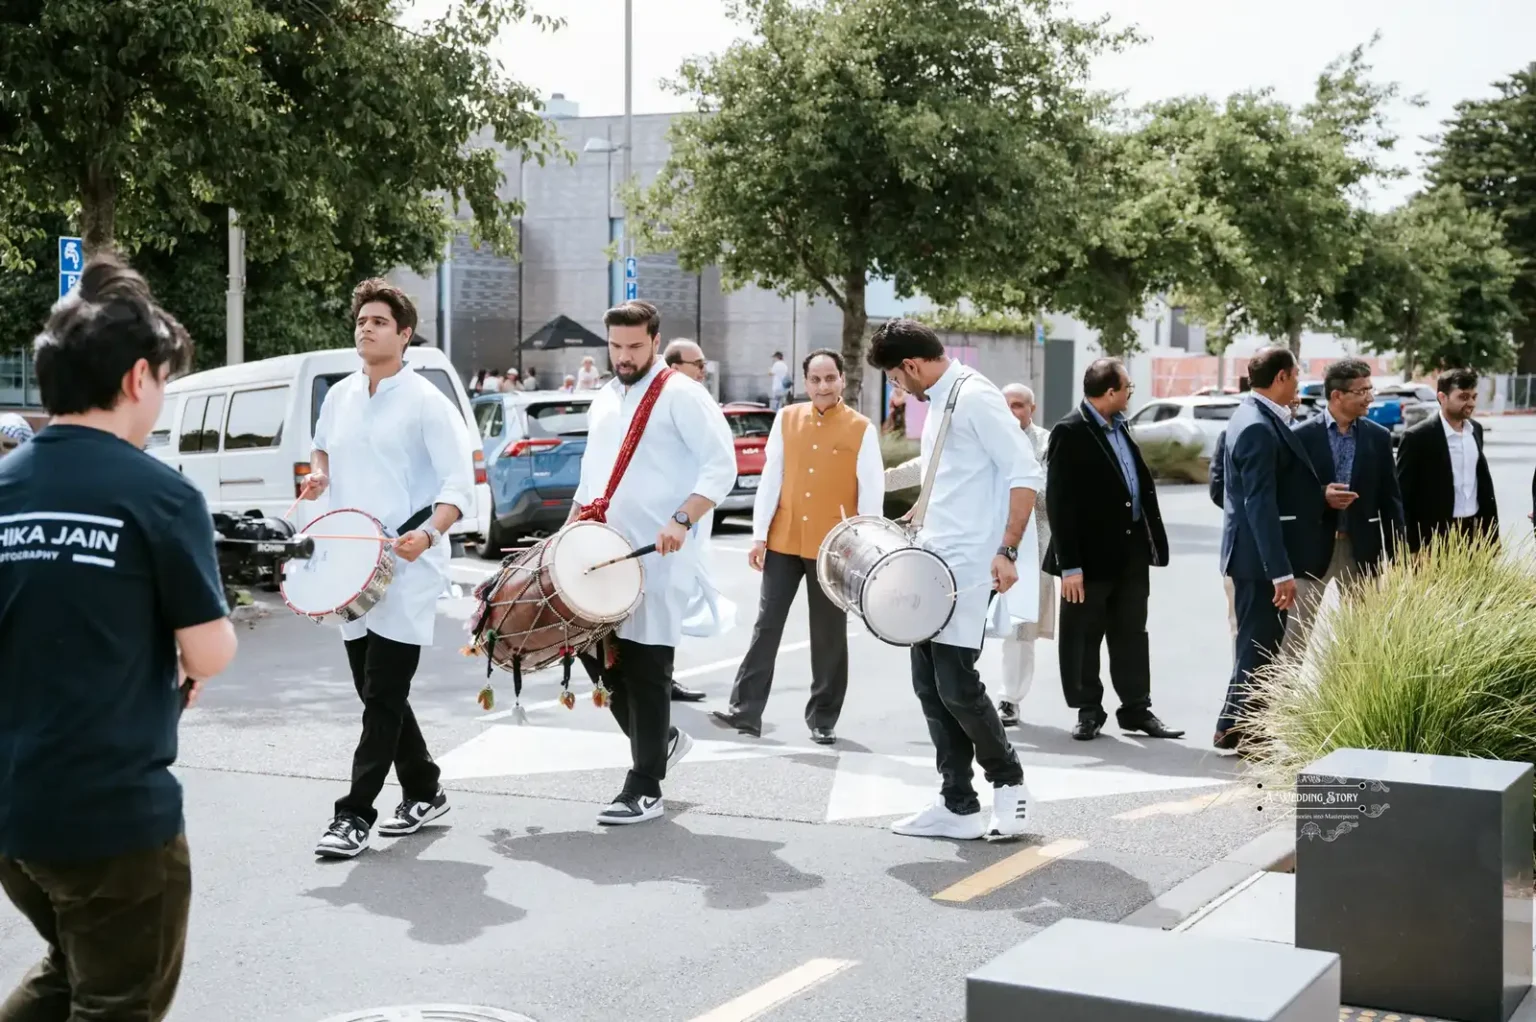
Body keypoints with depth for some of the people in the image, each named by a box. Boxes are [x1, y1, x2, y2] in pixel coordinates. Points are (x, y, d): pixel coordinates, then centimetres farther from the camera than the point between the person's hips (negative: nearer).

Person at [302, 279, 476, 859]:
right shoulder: (338, 396, 11)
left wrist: (429, 533, -28)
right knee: (375, 693, 13)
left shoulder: (425, 402, -8)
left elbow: (460, 484, -12)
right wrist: (320, 474, 7)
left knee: (383, 697, -7)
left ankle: (355, 816, -5)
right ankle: (423, 793, 27)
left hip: (407, 571, -7)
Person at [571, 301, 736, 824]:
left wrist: (682, 520, -25)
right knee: (596, 651, 9)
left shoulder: (681, 395, -7)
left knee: (645, 669, -4)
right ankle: (661, 739, 29)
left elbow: (722, 465, -14)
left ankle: (645, 789, 3)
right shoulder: (604, 399, 17)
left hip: (656, 560, -8)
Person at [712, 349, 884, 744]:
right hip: (783, 542, 3)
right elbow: (770, 478, 6)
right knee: (766, 625, 3)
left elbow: (871, 493, -4)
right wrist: (759, 534, 1)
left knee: (829, 636, 6)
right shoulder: (786, 419, 5)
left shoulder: (862, 429, -4)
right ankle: (746, 711, 6)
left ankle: (823, 719, 16)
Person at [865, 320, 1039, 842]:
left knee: (955, 685, -9)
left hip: (968, 566, -10)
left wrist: (1007, 550, -22)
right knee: (930, 684, 8)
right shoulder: (938, 402, 17)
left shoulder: (975, 396, -13)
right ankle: (958, 807, 14)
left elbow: (1026, 474, -18)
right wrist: (913, 525, 19)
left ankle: (1008, 781, 12)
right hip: (932, 563, 10)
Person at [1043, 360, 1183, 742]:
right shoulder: (1070, 433, -14)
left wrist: (1152, 541, 12)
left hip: (1131, 550, 7)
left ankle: (1136, 709, 22)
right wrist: (1069, 565, -19)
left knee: (1131, 634, 13)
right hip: (1091, 554, -7)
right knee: (1083, 637, 5)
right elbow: (1059, 502, -16)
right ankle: (1089, 711, 16)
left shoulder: (1118, 427, 10)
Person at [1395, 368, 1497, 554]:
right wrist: (1411, 548, -12)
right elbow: (1403, 496, -9)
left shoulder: (1475, 430, 10)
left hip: (1475, 532, 6)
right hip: (1435, 537, -6)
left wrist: (1491, 527, 15)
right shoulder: (1418, 437, -11)